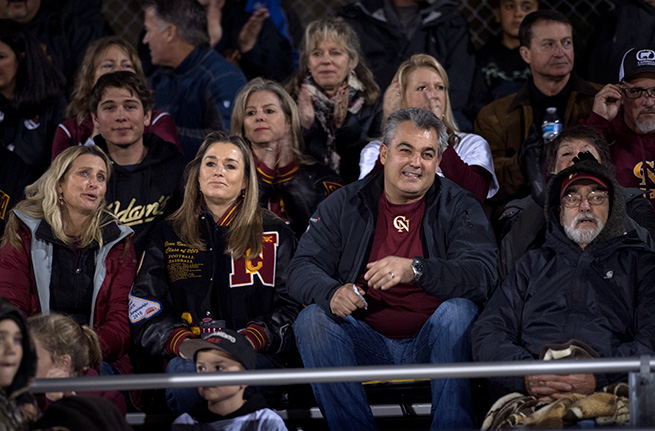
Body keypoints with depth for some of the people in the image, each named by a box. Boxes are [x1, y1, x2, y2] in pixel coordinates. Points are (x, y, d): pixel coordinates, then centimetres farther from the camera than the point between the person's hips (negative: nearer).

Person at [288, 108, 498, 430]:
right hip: (366, 341, 2)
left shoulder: (458, 207, 1)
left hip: (429, 344, -2)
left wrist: (416, 270, -34)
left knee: (459, 310, -30)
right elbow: (302, 270, 0)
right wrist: (332, 293, -26)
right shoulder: (344, 205, 6)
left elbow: (482, 275, -16)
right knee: (311, 320, -23)